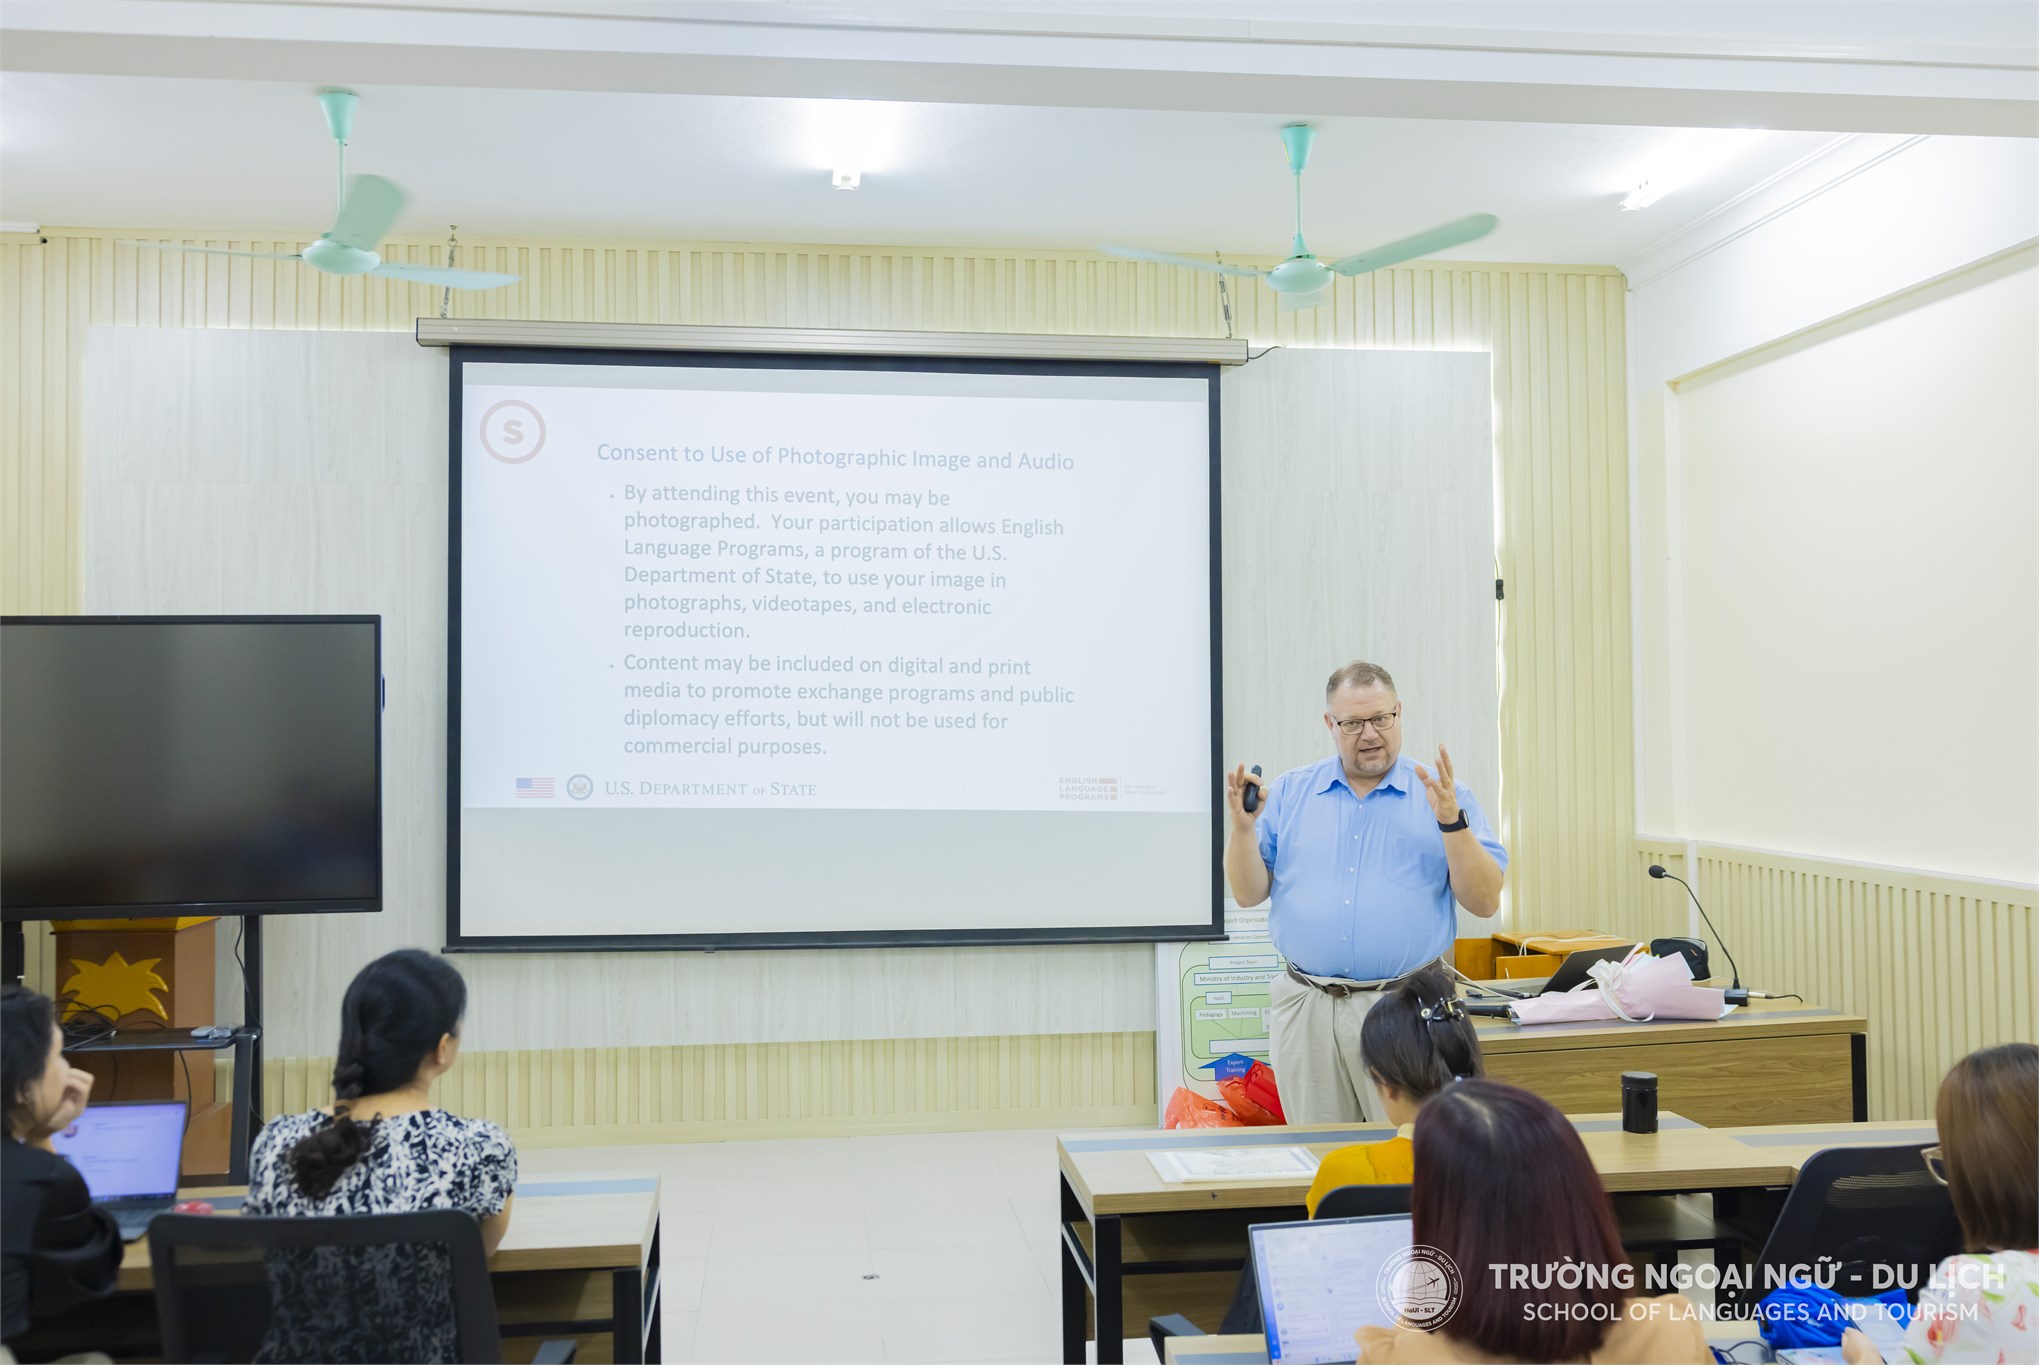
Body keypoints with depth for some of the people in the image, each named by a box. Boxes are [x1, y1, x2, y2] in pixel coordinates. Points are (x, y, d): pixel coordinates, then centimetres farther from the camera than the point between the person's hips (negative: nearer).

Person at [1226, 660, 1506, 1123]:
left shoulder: (1444, 795, 4)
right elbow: (1248, 893, 8)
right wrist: (1243, 826, -9)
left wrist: (1451, 822, -14)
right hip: (1307, 1009, 2)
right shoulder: (1289, 793, 9)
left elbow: (1485, 902, -2)